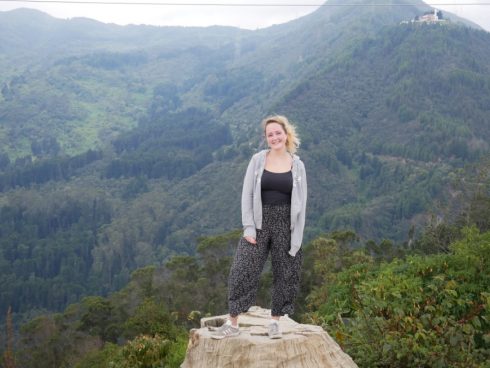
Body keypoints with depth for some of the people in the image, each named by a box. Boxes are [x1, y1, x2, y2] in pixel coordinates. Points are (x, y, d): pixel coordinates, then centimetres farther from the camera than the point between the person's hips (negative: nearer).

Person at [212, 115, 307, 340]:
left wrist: (297, 237, -4)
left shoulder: (297, 165, 1)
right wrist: (248, 227, -8)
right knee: (242, 270, -6)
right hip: (259, 222, 0)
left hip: (286, 225, 1)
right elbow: (247, 194, 0)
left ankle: (275, 321, 20)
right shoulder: (258, 160, 1)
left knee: (285, 274, 5)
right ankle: (232, 324, 2)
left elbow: (301, 202, 1)